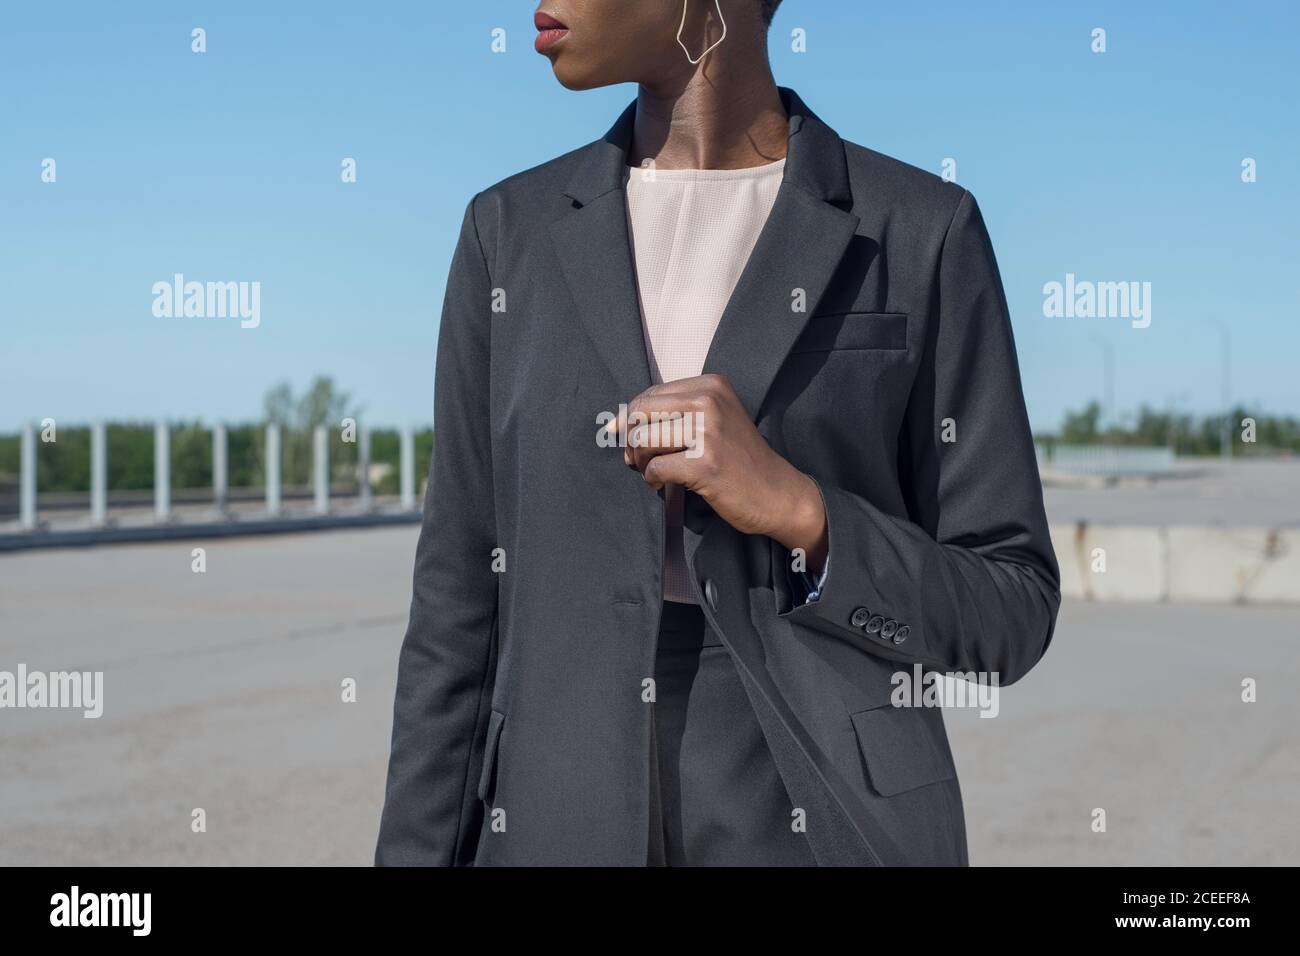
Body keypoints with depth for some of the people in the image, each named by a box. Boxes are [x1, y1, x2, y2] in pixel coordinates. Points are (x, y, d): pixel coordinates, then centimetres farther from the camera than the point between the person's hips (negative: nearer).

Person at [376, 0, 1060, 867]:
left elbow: (1006, 614, 0)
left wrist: (795, 507, -16)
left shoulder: (920, 233, 0)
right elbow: (464, 611, 8)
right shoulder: (515, 233, 8)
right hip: (570, 836, 2)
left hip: (831, 833, -2)